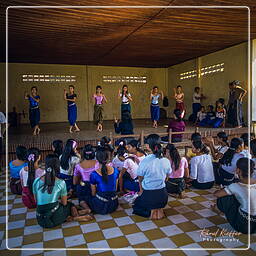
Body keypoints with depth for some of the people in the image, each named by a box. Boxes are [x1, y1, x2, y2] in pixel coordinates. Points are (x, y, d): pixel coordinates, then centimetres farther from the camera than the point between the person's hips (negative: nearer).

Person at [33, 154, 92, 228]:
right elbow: (64, 203, 3)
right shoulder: (61, 183, -9)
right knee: (70, 205, 27)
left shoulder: (36, 181, -1)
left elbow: (36, 201, 11)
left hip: (40, 221, 3)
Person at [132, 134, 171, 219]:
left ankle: (151, 212, 3)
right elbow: (165, 178, 5)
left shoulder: (144, 162, -20)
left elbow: (140, 179, -3)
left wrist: (141, 190, 16)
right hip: (163, 196, 5)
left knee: (136, 205, 27)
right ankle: (159, 209, 11)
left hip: (149, 196, -4)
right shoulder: (166, 161, -10)